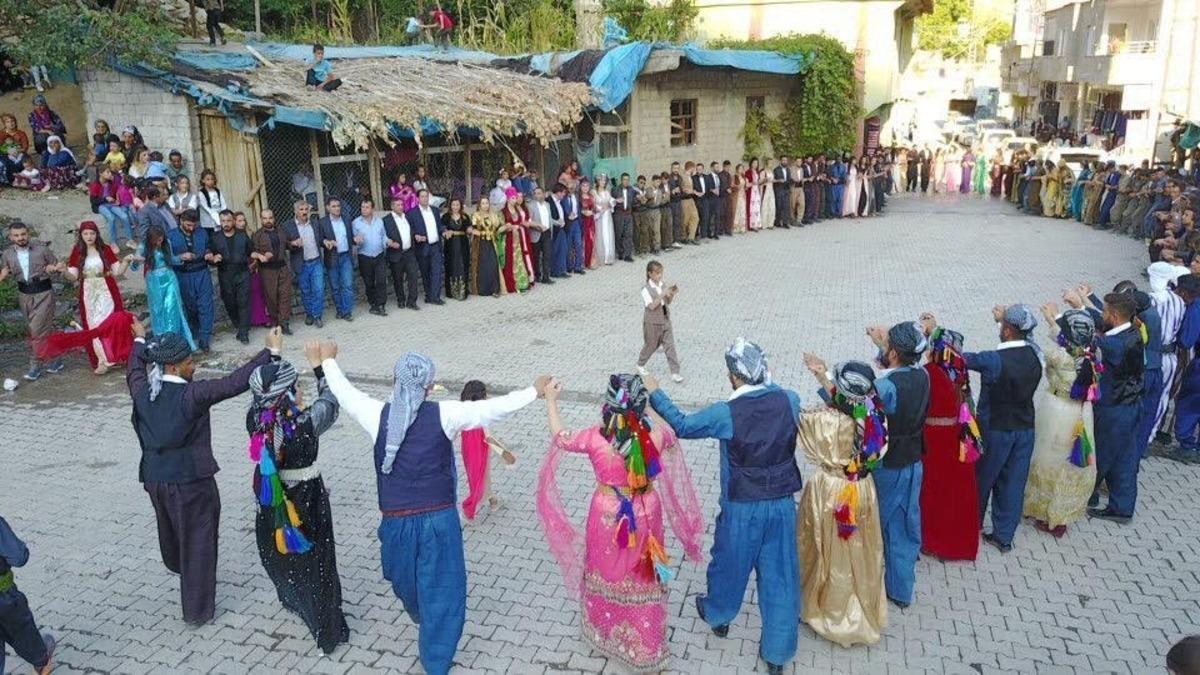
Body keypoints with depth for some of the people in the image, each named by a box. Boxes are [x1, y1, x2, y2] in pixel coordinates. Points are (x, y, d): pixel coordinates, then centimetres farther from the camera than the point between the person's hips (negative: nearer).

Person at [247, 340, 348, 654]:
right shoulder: (304, 424, -31)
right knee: (314, 565, 13)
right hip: (306, 504, -4)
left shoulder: (255, 419, -18)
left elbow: (260, 392, 2)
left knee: (279, 555, 30)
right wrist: (325, 365, -3)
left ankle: (292, 600, 57)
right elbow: (330, 400, -13)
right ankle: (328, 632, 28)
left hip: (270, 504, 5)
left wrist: (273, 354, 9)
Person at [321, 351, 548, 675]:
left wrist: (328, 362, 27)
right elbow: (494, 408, -9)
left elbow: (345, 392, 10)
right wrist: (535, 391, 3)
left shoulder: (378, 415, -8)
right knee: (442, 592, 12)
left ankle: (422, 619, 59)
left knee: (407, 581, 31)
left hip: (396, 522, 3)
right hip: (439, 519, -3)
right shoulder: (443, 415, -13)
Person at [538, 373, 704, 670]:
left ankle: (604, 632, 47)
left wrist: (550, 400, 10)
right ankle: (644, 647, 37)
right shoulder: (655, 435, -20)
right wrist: (653, 396, 16)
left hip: (608, 517, -1)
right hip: (645, 515, 1)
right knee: (642, 580, 20)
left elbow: (560, 437, -3)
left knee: (606, 574, 25)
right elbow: (671, 435, 6)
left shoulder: (595, 437, -23)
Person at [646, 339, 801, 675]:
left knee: (730, 562, 23)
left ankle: (718, 615, 50)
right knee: (779, 575, 13)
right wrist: (765, 381, 26)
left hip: (741, 508, -3)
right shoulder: (789, 400, -11)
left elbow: (680, 425, -8)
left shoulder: (726, 413, -20)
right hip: (782, 504, 3)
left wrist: (655, 393, 3)